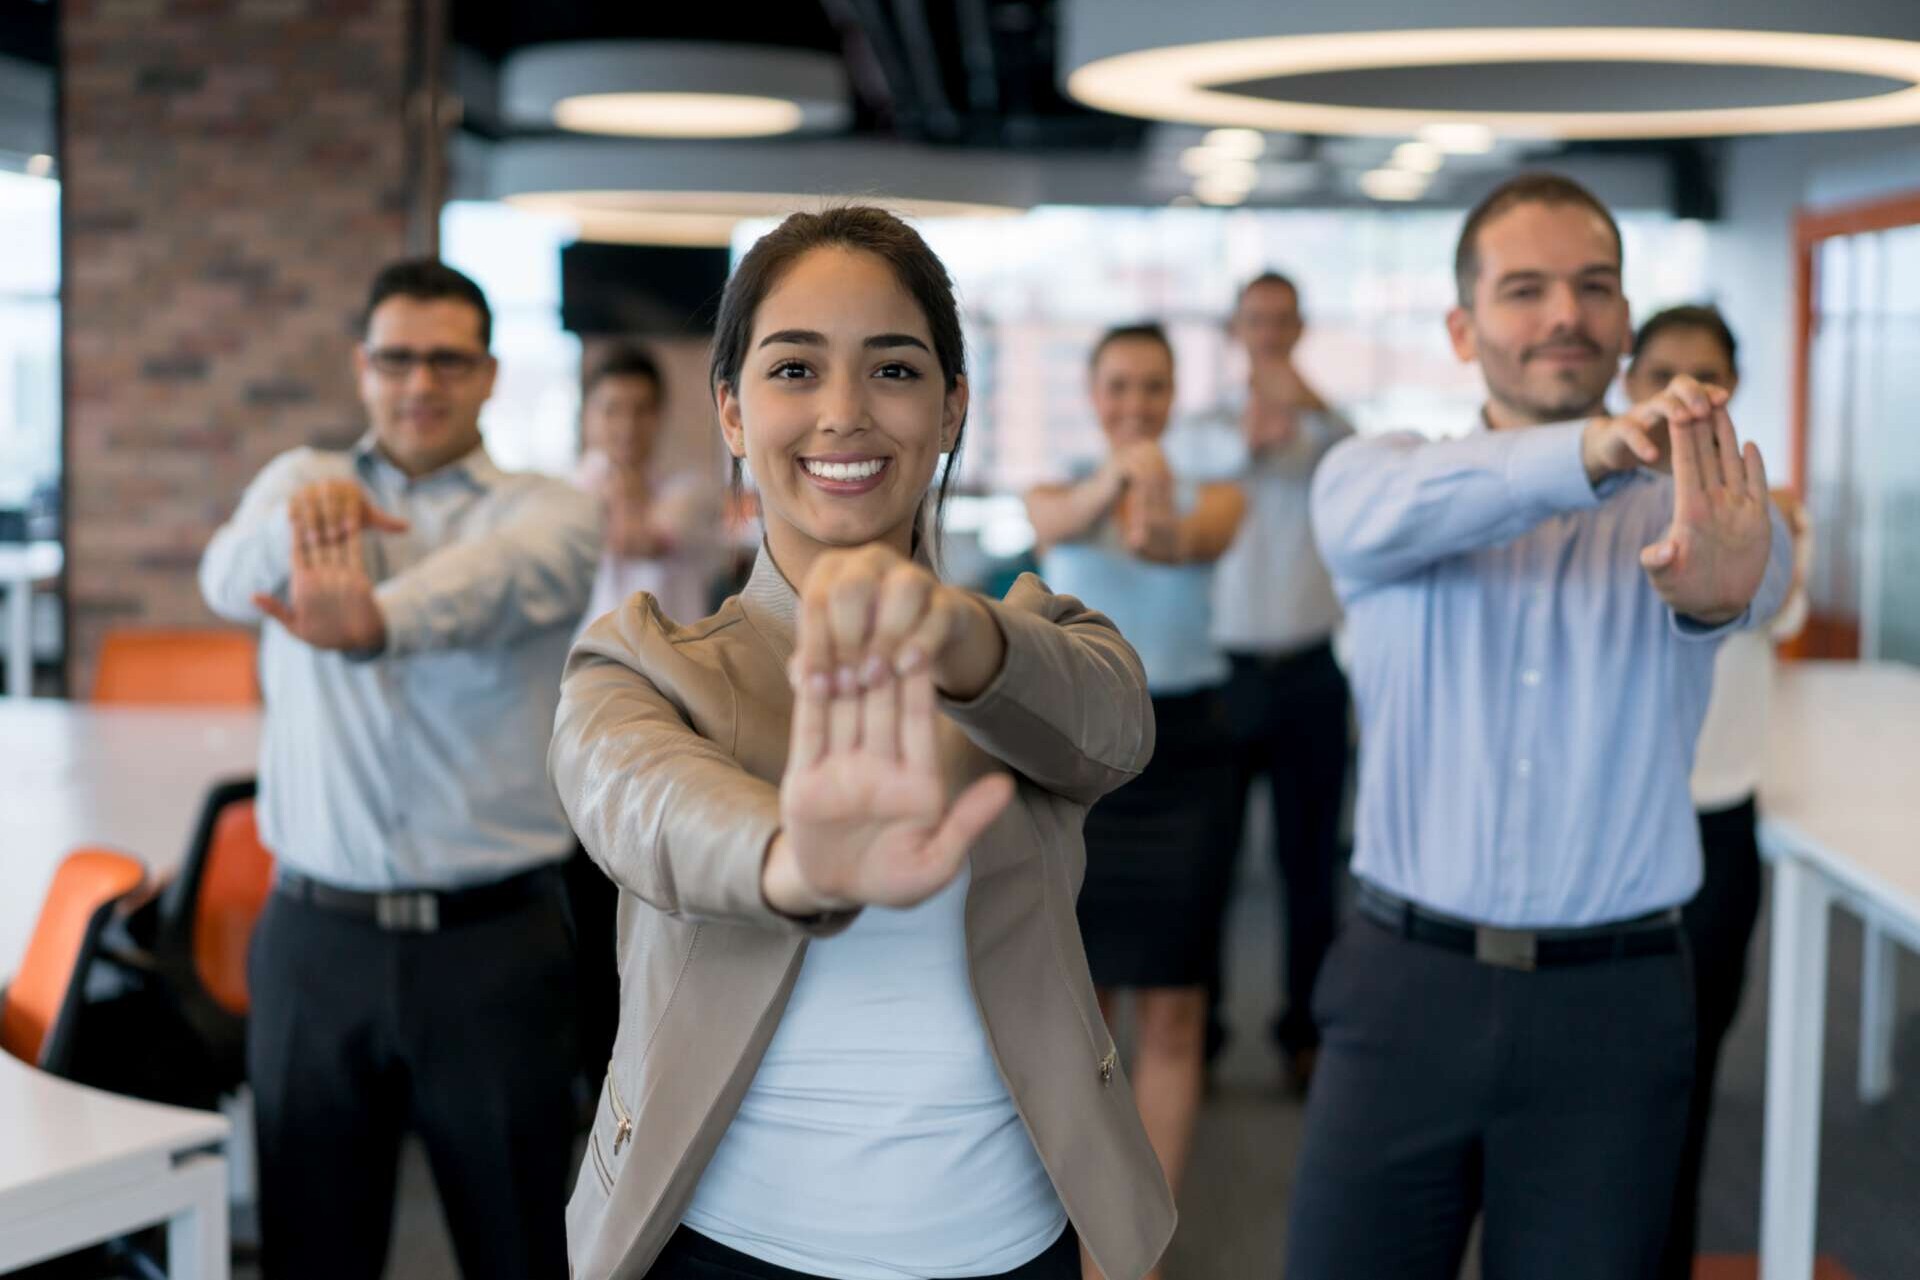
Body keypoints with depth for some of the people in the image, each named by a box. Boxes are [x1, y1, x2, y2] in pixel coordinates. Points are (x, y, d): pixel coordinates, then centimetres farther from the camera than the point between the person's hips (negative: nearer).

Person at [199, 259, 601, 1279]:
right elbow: (229, 580, -13)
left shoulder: (549, 513, 1)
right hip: (316, 936, 2)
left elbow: (486, 582, -24)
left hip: (494, 937, -2)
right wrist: (296, 520, -37)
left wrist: (374, 623, -47)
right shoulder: (301, 481, 10)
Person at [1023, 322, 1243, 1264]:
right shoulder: (1053, 494, 3)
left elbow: (1206, 538, -23)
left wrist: (1168, 533, -48)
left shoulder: (1212, 495, 2)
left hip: (1181, 747, 0)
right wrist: (1116, 476, -47)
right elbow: (1061, 523, -23)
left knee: (1171, 1011, 2)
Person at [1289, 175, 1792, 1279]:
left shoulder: (1691, 498, 2)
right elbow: (1389, 513, -22)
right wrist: (1594, 446, -40)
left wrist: (1717, 584, -48)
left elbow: (1758, 568, -22)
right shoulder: (1378, 474, 3)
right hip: (1407, 988, 0)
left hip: (1617, 1002, 0)